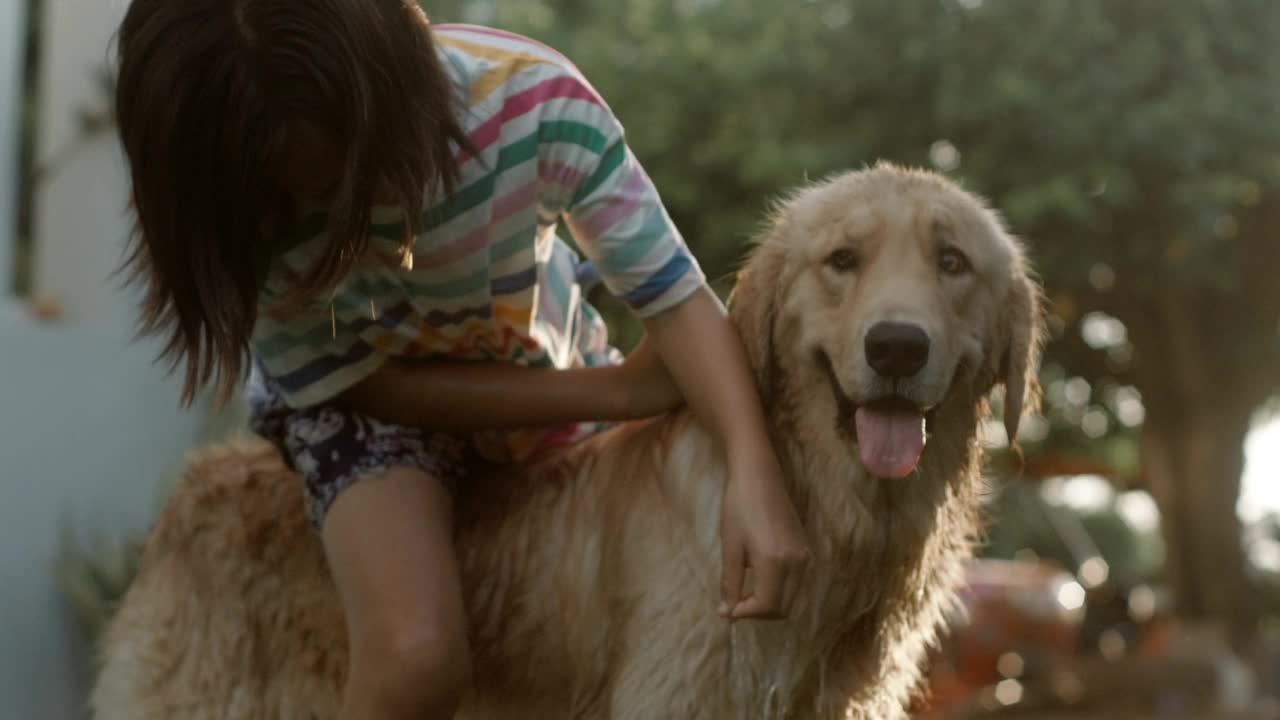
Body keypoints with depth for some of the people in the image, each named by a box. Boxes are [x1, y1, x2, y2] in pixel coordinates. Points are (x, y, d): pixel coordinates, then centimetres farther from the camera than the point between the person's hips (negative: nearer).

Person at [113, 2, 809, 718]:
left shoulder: (532, 96, -35)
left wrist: (755, 471, -46)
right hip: (355, 391, -2)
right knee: (416, 656, -29)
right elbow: (353, 381, -20)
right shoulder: (232, 206, -32)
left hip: (541, 366, 3)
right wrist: (618, 392, -24)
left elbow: (674, 292, -28)